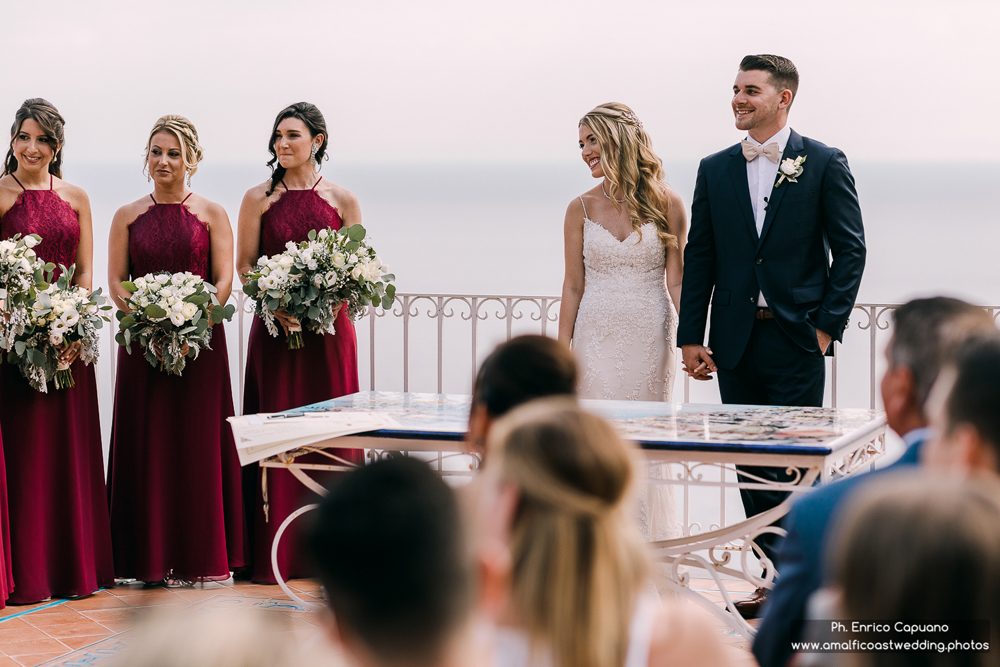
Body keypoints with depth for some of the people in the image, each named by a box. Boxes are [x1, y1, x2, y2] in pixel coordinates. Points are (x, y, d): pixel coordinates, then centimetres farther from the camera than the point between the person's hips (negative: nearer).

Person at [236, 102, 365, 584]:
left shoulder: (342, 200, 5)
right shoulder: (259, 199, 5)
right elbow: (244, 265, 4)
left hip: (329, 331, 0)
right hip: (274, 331, 0)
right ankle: (274, 556, 2)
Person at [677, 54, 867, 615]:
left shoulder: (825, 164, 0)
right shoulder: (716, 169, 10)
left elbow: (850, 249, -1)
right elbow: (699, 255, 10)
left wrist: (827, 326, -8)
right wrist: (691, 336, 4)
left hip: (796, 339, -4)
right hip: (736, 340, 4)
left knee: (796, 463, -5)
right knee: (752, 467, 7)